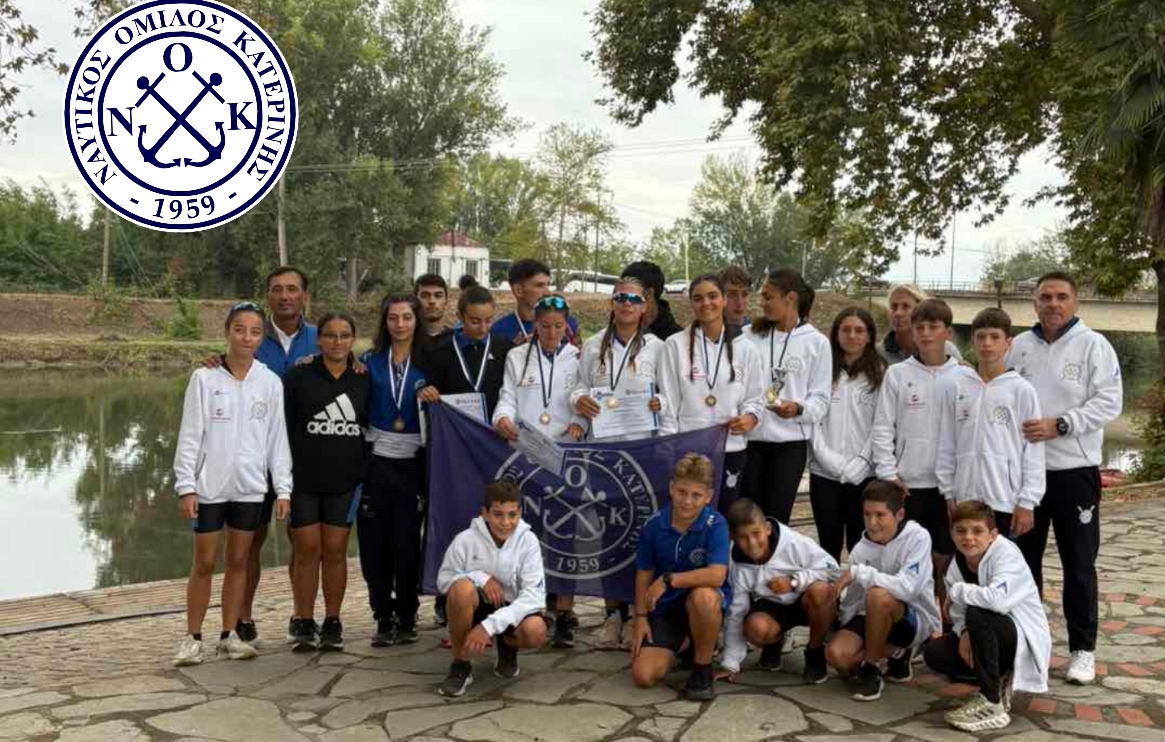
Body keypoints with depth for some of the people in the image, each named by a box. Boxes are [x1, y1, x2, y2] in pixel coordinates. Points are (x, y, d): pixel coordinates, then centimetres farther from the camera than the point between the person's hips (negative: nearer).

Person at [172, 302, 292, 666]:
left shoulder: (270, 383, 1)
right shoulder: (205, 378, -5)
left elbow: (277, 439, 4)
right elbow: (189, 435, -4)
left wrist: (283, 488, 0)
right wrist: (185, 485, -9)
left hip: (250, 487, 2)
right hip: (209, 486, -2)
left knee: (238, 560, 10)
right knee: (204, 562, 5)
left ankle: (230, 635, 21)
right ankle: (193, 638, 15)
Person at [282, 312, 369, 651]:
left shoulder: (363, 380, 8)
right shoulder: (298, 377, 0)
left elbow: (371, 426, 13)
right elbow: (282, 426, 0)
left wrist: (366, 471, 7)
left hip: (345, 480, 2)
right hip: (303, 479, -1)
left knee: (335, 549, 4)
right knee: (307, 548, 0)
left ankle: (332, 623, 13)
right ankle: (303, 622, 11)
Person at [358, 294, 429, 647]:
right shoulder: (371, 361, 8)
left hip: (411, 463, -1)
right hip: (376, 461, 1)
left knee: (406, 543, -2)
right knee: (375, 542, 2)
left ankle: (406, 618, 12)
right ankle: (383, 617, 14)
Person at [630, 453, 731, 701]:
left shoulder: (715, 524, -18)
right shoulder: (654, 525, -8)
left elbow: (716, 575, -31)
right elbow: (644, 574, 4)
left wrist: (669, 580, -26)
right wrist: (640, 617, 1)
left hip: (706, 601, -3)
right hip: (664, 606, 3)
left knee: (703, 596, -41)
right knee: (644, 675, -12)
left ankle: (703, 667, -12)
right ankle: (681, 642, 23)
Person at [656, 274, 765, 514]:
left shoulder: (745, 348, 6)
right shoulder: (675, 345, 0)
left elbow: (755, 397, 10)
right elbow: (667, 403, -1)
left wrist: (750, 418, -12)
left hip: (731, 451, 2)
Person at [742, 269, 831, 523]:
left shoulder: (816, 342, 0)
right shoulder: (749, 335, 4)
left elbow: (821, 398, -1)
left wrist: (799, 408, -20)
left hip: (790, 442, -1)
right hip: (749, 438, 1)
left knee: (775, 519, 2)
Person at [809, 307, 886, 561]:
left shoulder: (881, 375, 3)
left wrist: (858, 465, -10)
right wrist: (829, 459, -9)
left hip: (864, 475, -1)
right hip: (824, 473, 1)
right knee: (829, 545, 8)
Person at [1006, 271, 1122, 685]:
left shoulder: (1093, 345, -5)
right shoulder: (1019, 346, 6)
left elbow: (1108, 403, -11)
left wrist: (1058, 425, -20)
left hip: (1074, 470, -4)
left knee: (1078, 564, 5)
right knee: (1024, 559, 12)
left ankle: (1083, 649, 15)